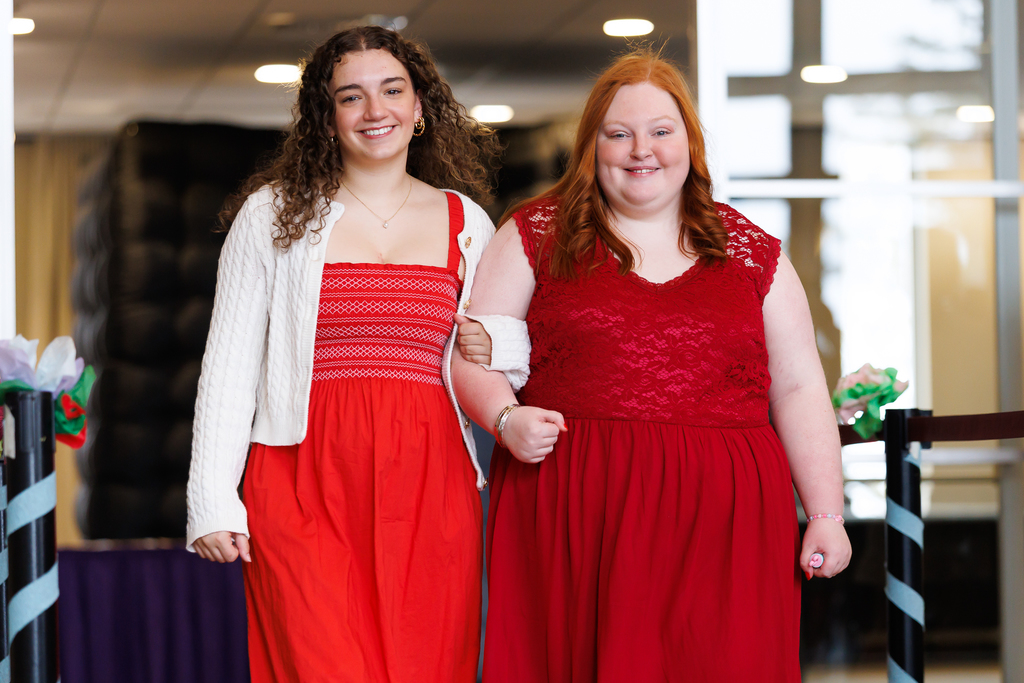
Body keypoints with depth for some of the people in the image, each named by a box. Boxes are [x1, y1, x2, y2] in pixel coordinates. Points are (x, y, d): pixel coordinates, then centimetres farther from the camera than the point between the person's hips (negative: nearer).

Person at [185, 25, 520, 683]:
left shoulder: (466, 222, 13)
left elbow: (504, 359, 23)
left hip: (429, 487, 2)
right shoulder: (275, 213, 7)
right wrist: (212, 499, -3)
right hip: (306, 480, -2)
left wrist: (488, 347, -2)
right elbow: (229, 364, 5)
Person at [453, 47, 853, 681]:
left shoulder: (753, 253, 12)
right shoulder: (536, 236, 9)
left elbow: (799, 390, 12)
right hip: (572, 513, -1)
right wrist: (506, 417, -12)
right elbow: (473, 356, 8)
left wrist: (827, 515, 5)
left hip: (721, 517, 1)